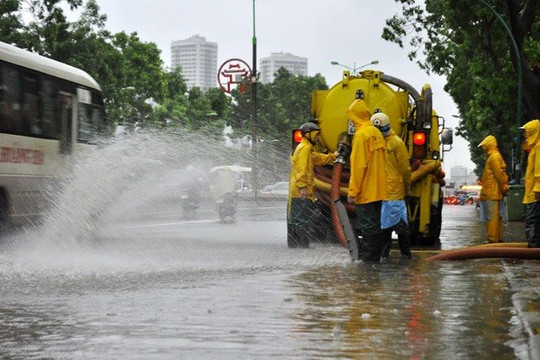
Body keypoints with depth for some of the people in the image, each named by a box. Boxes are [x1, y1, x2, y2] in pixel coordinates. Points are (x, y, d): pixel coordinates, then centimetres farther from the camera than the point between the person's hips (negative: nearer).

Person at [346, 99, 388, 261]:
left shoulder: (361, 134, -13)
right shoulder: (376, 132, 14)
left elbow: (358, 166, -17)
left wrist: (352, 191, -14)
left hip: (365, 192, -9)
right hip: (379, 191, 9)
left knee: (366, 227, -7)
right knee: (376, 226, 12)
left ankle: (365, 258, -7)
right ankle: (375, 258, 16)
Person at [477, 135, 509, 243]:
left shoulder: (494, 157, -13)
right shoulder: (496, 156, 18)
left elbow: (499, 174, -18)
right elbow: (500, 174, 22)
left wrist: (503, 188, -13)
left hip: (491, 194, -10)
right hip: (494, 194, 10)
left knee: (492, 218, -10)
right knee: (496, 217, 13)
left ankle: (493, 239, -10)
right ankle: (498, 238, 18)